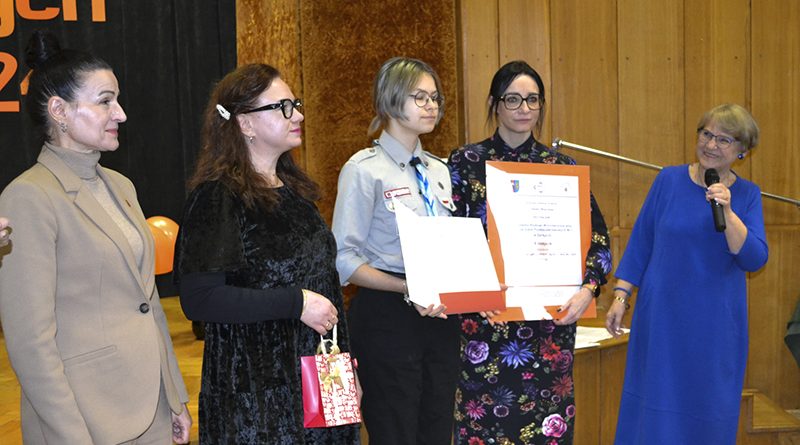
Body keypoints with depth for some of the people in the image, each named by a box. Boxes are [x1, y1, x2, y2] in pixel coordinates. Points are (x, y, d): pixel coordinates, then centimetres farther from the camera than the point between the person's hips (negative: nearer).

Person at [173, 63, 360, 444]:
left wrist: (344, 359, 19)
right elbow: (198, 299, -23)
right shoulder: (218, 196, -14)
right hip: (254, 382, -7)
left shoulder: (294, 188, 10)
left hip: (319, 374, 7)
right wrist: (295, 303, -21)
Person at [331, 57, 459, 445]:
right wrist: (408, 289, -24)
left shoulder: (439, 171, 13)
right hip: (387, 317, -6)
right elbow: (345, 259, -13)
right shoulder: (365, 170, -7)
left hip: (440, 317, 7)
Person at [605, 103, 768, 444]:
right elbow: (640, 241, 3)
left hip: (716, 324, 1)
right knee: (654, 406, 6)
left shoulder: (747, 195, 0)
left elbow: (754, 260, -11)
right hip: (661, 317, 0)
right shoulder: (669, 180, -1)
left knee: (708, 409, 9)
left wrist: (726, 212, -23)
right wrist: (621, 295, -2)